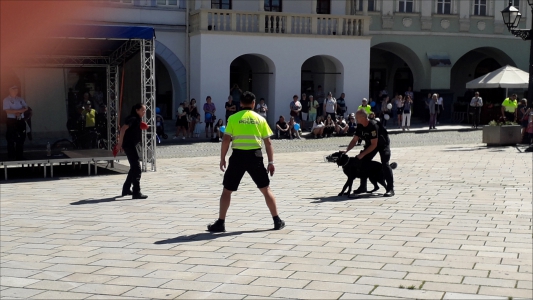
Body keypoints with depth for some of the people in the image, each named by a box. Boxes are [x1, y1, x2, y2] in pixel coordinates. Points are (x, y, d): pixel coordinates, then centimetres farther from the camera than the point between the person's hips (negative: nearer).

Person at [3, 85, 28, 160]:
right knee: (11, 139, -1)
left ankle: (20, 156, 15)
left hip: (21, 121, 5)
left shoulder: (20, 99, 15)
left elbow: (26, 108, 6)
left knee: (21, 139, 7)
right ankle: (11, 157, 5)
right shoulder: (7, 100, -2)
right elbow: (7, 111, -13)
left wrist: (19, 112, -11)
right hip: (11, 121, -5)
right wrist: (18, 111, -12)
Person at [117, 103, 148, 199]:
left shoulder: (137, 119, 13)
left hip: (135, 145, 10)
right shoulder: (133, 118, -16)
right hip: (130, 146, -10)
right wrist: (120, 143, -27)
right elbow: (123, 129, -27)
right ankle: (136, 192, -10)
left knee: (134, 168, 19)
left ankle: (126, 189, 30)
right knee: (136, 168, -11)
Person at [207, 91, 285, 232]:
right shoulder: (260, 119, 7)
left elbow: (226, 140, -3)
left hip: (238, 156, -1)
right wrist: (271, 162, 10)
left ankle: (220, 223, 8)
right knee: (266, 189, 13)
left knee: (227, 190, 10)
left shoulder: (233, 118, 2)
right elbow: (268, 142, 6)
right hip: (255, 156, 1)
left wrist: (222, 159, 6)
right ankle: (277, 221, 16)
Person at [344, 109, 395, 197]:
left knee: (385, 164, -21)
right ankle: (363, 186, 12)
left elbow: (374, 145, -32)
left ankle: (390, 188, -20)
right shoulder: (360, 126, -11)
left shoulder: (373, 125, -34)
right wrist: (346, 150, -16)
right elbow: (354, 140, -3)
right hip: (370, 143, 8)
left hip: (383, 143, -8)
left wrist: (363, 154, -31)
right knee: (364, 162, 0)